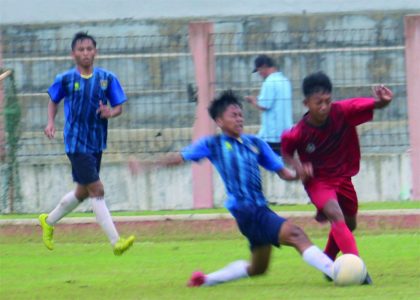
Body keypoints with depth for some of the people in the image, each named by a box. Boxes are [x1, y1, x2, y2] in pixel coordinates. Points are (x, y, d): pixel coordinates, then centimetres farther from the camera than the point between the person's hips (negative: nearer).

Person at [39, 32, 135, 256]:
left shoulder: (107, 78, 0)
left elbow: (119, 107, 3)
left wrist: (111, 112, -19)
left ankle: (49, 221, 42)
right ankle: (116, 242, -14)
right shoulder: (66, 79, -4)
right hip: (76, 143, -5)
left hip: (96, 143, 5)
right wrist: (51, 123, 0)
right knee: (97, 190, -12)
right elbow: (53, 100, 14)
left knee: (82, 192, 18)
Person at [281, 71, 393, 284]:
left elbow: (371, 105, -26)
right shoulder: (299, 133, -24)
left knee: (349, 224, 21)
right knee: (337, 216, -29)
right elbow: (286, 151, -4)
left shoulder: (342, 112, -21)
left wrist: (382, 102, -49)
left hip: (342, 178, 5)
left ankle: (328, 261, 47)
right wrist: (298, 166, -23)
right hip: (318, 181, -5)